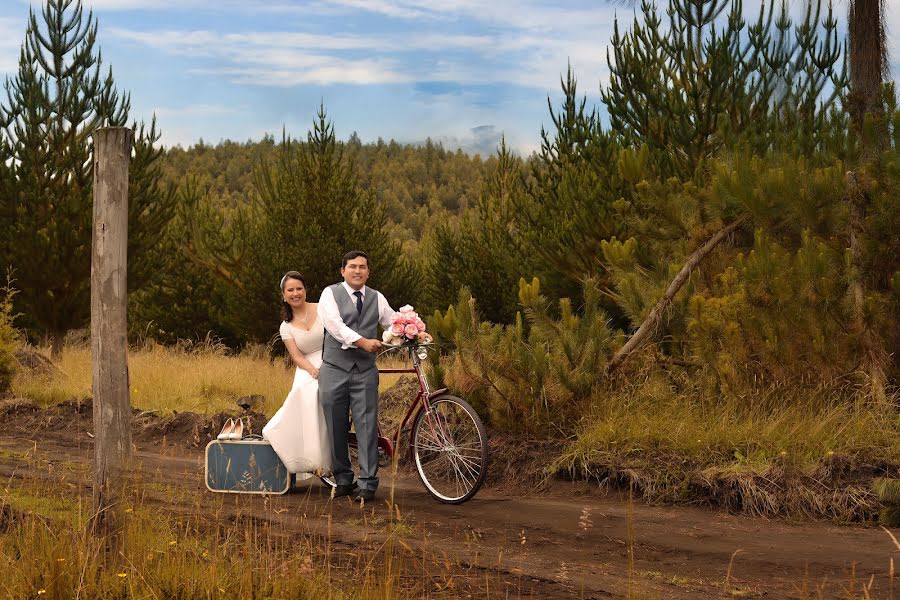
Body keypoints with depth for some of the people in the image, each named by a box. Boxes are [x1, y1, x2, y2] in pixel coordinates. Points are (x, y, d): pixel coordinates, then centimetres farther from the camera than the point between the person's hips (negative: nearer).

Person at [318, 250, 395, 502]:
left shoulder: (377, 299, 13)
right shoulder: (330, 293, 1)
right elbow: (335, 325, -13)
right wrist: (362, 341, -23)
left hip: (365, 371, 2)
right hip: (335, 369, -2)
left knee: (367, 426, -5)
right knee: (337, 429, 5)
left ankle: (367, 483, -1)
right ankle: (343, 480, 17)